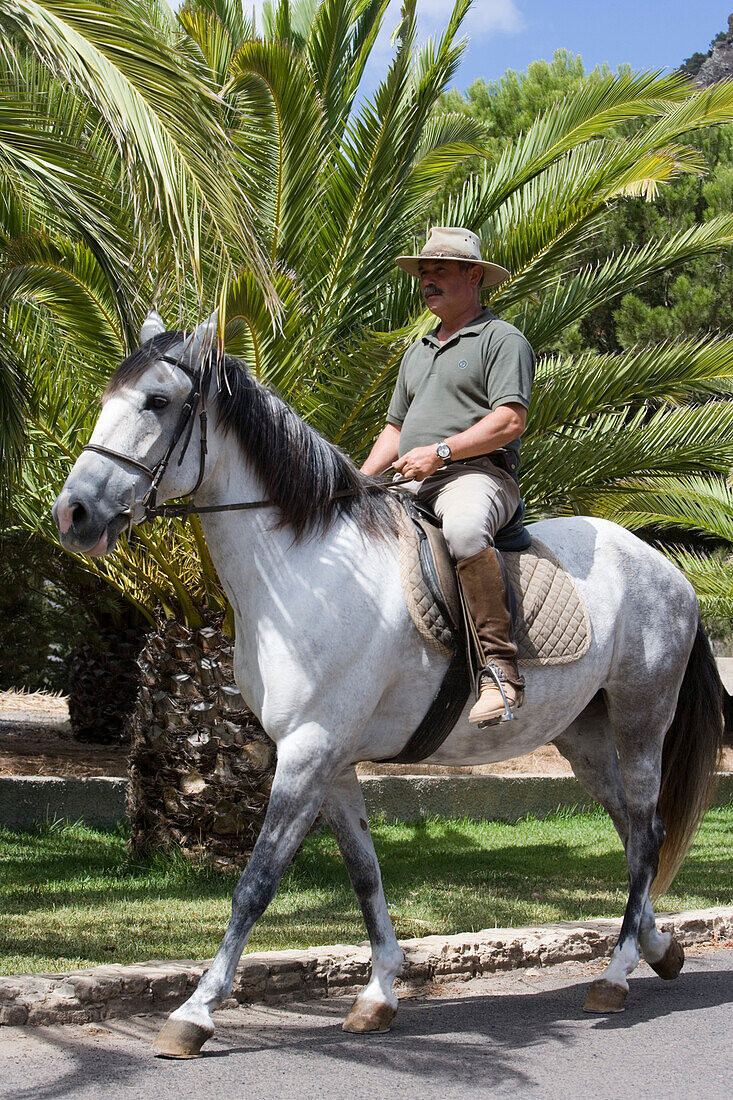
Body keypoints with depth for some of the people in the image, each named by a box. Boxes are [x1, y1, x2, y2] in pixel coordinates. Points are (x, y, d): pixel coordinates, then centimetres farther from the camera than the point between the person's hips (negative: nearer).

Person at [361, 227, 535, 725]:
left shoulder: (502, 339, 1)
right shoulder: (418, 352, 27)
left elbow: (510, 420, -12)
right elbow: (395, 428, 30)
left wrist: (439, 452, -18)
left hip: (478, 474, -9)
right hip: (412, 485, 9)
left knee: (463, 527, -41)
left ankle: (500, 668, -40)